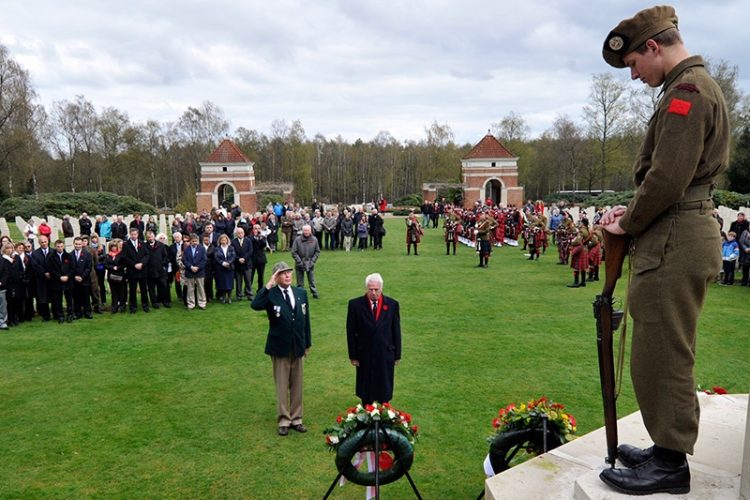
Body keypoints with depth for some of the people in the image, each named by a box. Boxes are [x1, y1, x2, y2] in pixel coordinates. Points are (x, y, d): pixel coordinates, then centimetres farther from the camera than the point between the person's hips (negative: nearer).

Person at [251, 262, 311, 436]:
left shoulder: (301, 293, 2)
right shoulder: (271, 295, -11)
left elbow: (306, 318, 7)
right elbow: (255, 305, -32)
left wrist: (307, 343, 9)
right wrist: (268, 285, -32)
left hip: (298, 347, 4)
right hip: (280, 348, -4)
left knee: (297, 385, 13)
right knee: (282, 386, 8)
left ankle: (296, 419, 26)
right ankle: (283, 421, 21)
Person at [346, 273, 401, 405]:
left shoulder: (392, 304, -5)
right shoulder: (355, 304, -9)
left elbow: (396, 330, 1)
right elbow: (351, 332, -3)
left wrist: (397, 354, 3)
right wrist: (353, 355, -3)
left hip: (385, 355, 1)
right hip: (364, 355, -1)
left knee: (385, 388, 12)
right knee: (366, 389, 13)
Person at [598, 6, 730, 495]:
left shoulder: (687, 91, -13)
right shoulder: (699, 86, 20)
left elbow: (666, 180, -21)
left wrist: (628, 225, -7)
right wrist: (632, 211, 10)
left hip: (675, 243, -11)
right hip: (683, 235, 11)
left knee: (662, 354, -2)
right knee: (665, 353, 17)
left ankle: (670, 464, 11)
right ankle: (667, 447, 29)